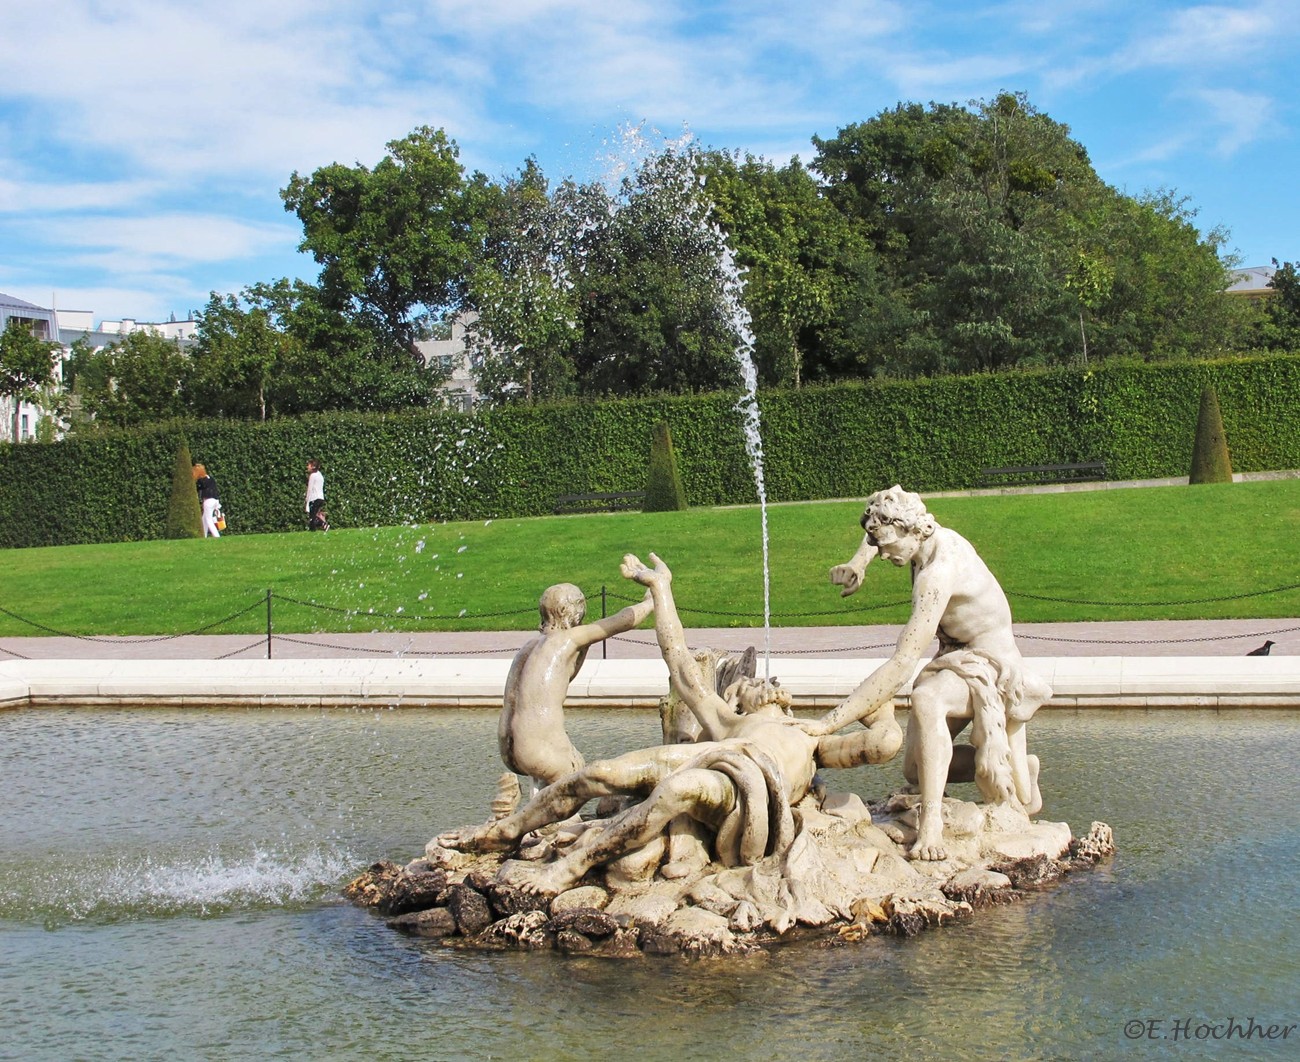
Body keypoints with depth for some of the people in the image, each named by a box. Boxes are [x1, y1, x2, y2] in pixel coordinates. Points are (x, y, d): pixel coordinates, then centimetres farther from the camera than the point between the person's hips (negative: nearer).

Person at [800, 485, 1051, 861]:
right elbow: (882, 525, 22)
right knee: (915, 770, 8)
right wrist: (858, 563, 1)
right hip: (957, 658, 10)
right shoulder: (934, 535, -5)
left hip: (989, 664, -10)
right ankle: (1019, 769, 28)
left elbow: (902, 665, -39)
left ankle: (931, 826, -44)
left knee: (925, 700, -42)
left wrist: (831, 721, -39)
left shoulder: (938, 573, -32)